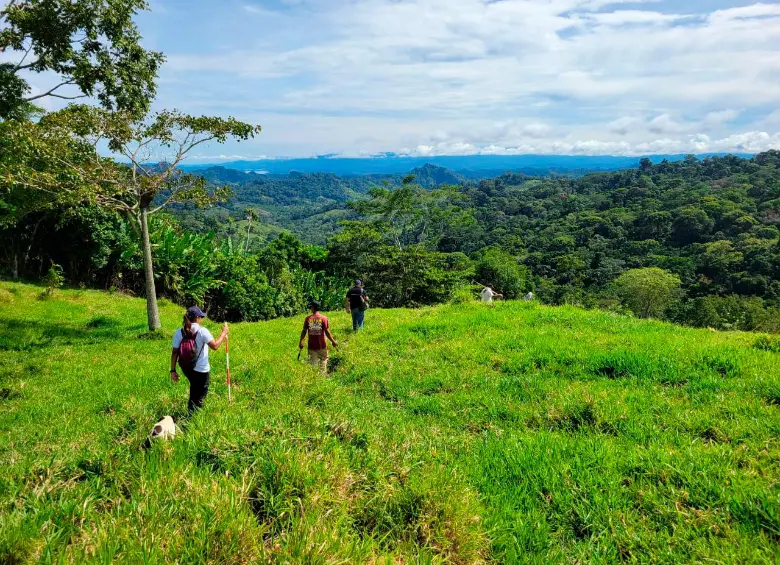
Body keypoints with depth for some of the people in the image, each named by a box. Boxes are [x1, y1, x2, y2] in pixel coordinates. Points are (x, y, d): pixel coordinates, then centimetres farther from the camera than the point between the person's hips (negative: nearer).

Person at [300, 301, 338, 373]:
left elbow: (304, 331, -2)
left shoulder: (308, 318, -4)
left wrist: (301, 342, 11)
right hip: (321, 346, -1)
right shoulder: (324, 318, -9)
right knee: (323, 360, 15)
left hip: (311, 346, 2)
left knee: (312, 363, 11)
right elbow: (327, 332, -11)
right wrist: (333, 341, 1)